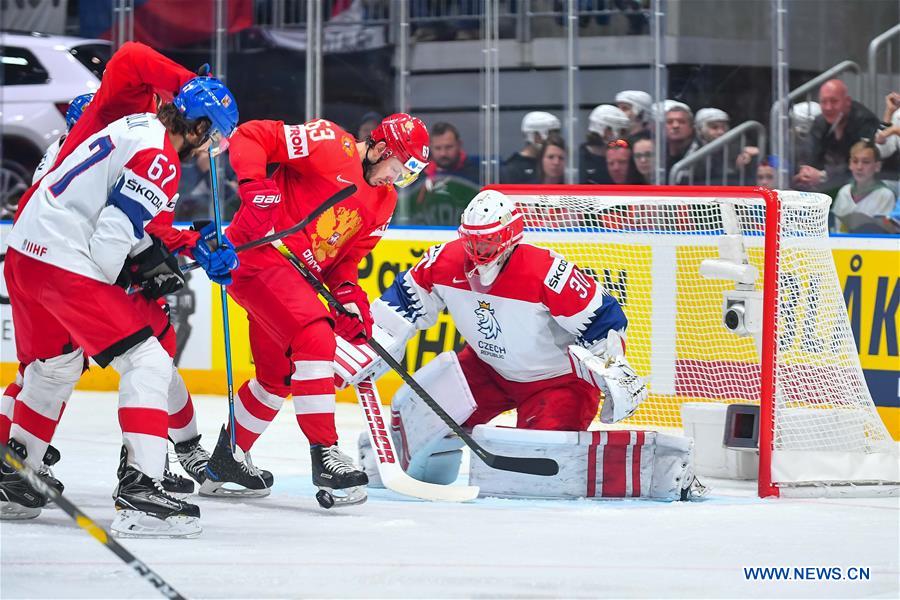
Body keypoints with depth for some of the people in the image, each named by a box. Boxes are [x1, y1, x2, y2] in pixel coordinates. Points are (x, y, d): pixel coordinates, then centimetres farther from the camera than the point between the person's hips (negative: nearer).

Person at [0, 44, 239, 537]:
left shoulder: (132, 123, 12)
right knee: (147, 361, -8)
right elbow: (114, 235, -17)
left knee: (54, 365, 27)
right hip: (67, 264, -10)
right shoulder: (159, 159, -14)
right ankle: (139, 489, -17)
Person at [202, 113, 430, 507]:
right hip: (258, 254, -10)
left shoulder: (383, 203, 12)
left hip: (294, 274, 10)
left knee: (278, 377, 18)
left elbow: (344, 258, 15)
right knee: (315, 337, -23)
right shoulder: (331, 146, -14)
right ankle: (324, 453, -21)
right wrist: (256, 187, -30)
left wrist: (350, 296, -4)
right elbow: (250, 137, -17)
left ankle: (225, 465, 32)